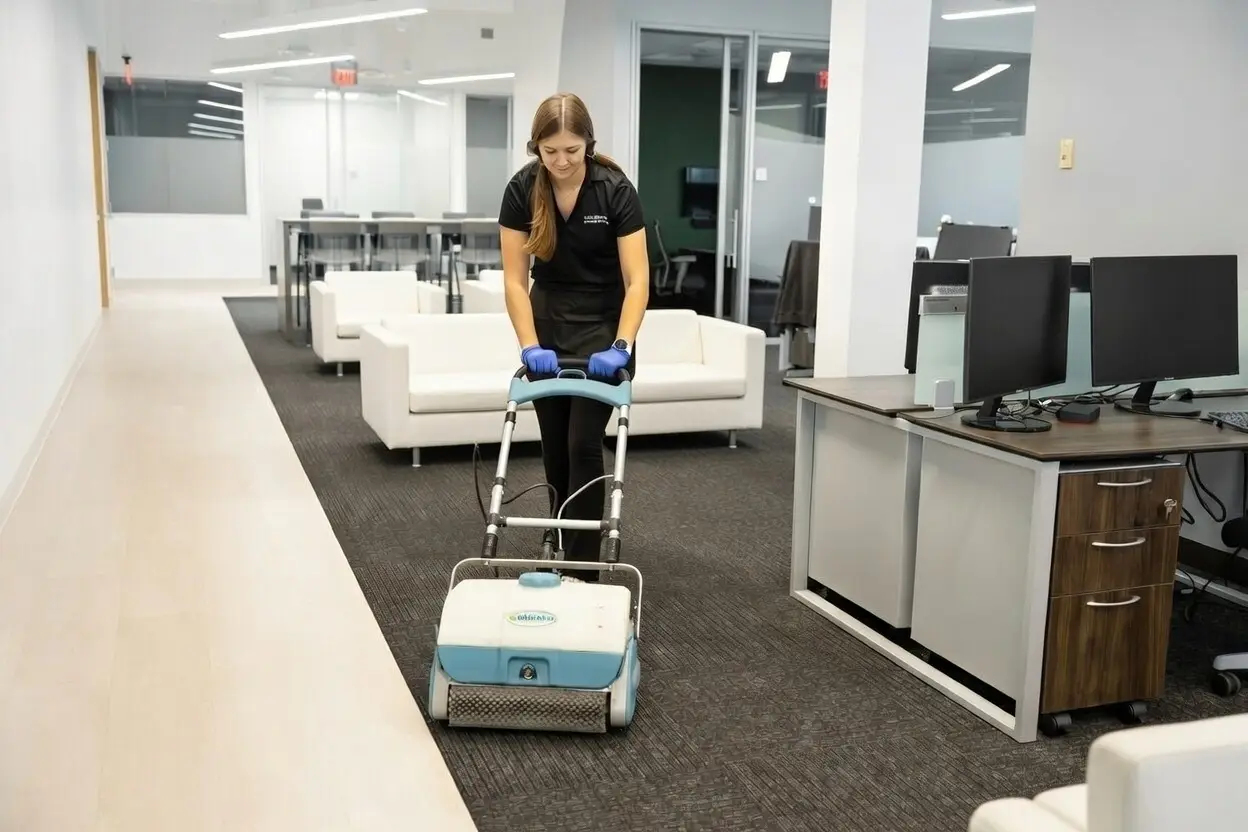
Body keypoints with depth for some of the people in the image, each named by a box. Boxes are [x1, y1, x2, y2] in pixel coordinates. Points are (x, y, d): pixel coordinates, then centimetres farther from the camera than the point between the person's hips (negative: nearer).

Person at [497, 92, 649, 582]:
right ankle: (561, 545, 25)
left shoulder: (616, 190, -21)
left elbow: (637, 280, -22)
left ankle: (581, 567, -5)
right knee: (554, 444, 7)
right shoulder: (522, 190, -14)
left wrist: (621, 347, -32)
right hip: (550, 324, 3)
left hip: (602, 325, -3)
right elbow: (515, 278, -12)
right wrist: (530, 345, -21)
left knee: (583, 442, -10)